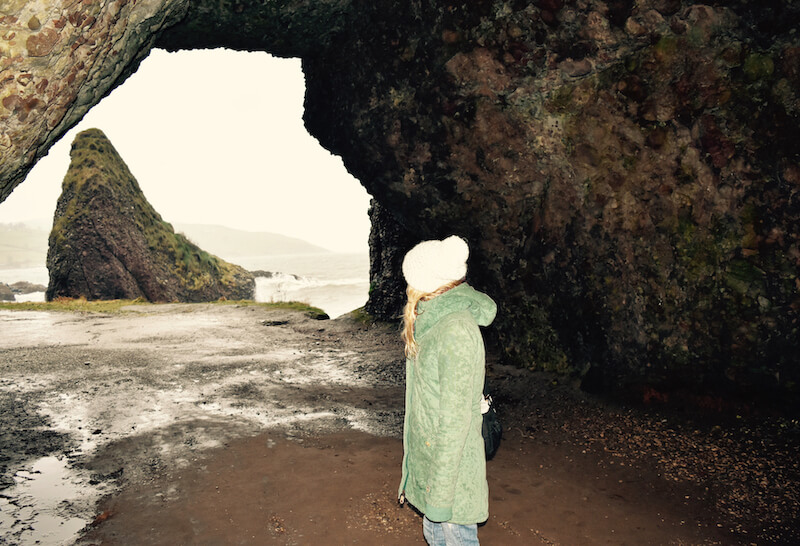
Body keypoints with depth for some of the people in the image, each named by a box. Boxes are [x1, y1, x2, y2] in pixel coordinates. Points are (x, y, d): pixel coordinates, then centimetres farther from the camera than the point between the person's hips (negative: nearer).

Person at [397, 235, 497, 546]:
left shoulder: (457, 331, -24)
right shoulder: (435, 323, 6)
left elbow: (455, 418, -24)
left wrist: (440, 492, -20)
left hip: (452, 461, -9)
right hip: (428, 456, 9)